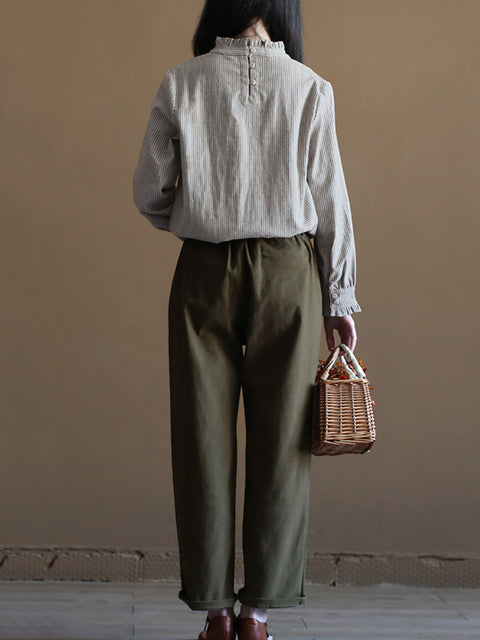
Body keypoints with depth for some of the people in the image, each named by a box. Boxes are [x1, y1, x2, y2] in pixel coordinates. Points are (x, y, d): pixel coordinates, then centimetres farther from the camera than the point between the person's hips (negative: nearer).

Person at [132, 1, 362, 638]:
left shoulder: (180, 83, 0)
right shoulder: (309, 87, -1)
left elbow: (149, 193, 1)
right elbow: (329, 198, -1)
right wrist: (340, 299, 5)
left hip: (204, 273, 1)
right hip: (287, 273, 0)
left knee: (204, 441, 7)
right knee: (279, 442, 7)